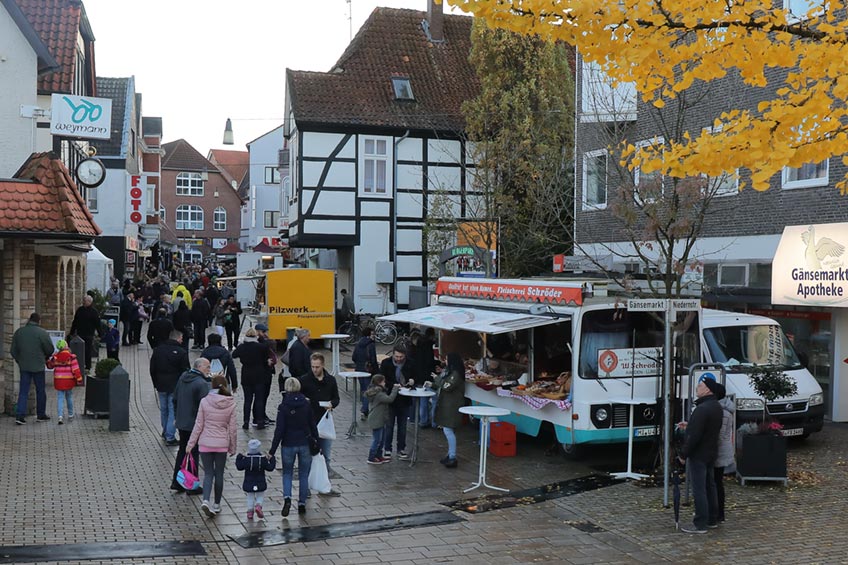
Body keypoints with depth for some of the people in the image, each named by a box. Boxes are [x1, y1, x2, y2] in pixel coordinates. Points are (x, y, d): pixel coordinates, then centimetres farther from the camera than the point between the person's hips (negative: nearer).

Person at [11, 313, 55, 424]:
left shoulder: (19, 332, 4)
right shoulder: (42, 332, -11)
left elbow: (13, 351, 8)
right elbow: (50, 349, -8)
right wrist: (45, 357, 13)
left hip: (24, 366, 4)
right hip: (38, 366, -4)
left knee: (23, 391, 6)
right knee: (40, 391, 9)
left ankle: (20, 415, -2)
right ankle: (41, 415, 17)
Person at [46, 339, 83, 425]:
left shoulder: (55, 356, -2)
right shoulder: (71, 356, -10)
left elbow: (50, 365, 12)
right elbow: (75, 368, -11)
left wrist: (48, 360, 28)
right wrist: (79, 379, -7)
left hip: (59, 381, 1)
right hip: (69, 380, -1)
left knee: (60, 398, 1)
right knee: (69, 397, 15)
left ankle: (60, 417, -14)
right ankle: (70, 415, 26)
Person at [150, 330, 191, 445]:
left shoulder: (157, 349, 3)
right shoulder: (181, 352, -12)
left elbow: (152, 369, 9)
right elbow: (185, 371, -9)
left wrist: (156, 383, 17)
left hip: (161, 385, 5)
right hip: (175, 387, -5)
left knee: (163, 410, 18)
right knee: (173, 411, 1)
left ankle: (165, 432, 32)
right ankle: (170, 437, 1)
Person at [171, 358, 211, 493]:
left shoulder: (183, 377, 7)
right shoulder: (202, 384, -20)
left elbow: (175, 399, 15)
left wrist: (176, 417, 22)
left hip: (181, 422, 8)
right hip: (194, 424, -8)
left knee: (182, 451, 19)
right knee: (193, 453, 3)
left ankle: (176, 482, 25)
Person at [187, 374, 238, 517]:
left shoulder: (205, 401, -9)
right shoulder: (230, 404, -6)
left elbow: (198, 425, -5)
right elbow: (232, 428, -1)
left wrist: (191, 443, 5)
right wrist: (232, 447, 10)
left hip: (205, 443, -1)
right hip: (222, 444, 1)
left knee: (208, 473, 8)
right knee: (219, 474, 14)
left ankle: (206, 501, -12)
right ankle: (216, 504, 22)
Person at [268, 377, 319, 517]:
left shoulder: (283, 407, -11)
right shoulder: (307, 404, -4)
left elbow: (279, 430, -12)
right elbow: (312, 425, 0)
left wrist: (272, 450, -6)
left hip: (288, 445, -2)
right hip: (305, 444, 2)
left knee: (287, 473, 14)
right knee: (303, 475, 14)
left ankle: (287, 497, -8)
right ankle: (302, 504, 16)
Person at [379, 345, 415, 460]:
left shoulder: (409, 364, -3)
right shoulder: (386, 363, -7)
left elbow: (414, 376, 12)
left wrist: (412, 380, -12)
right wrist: (393, 385, -22)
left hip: (404, 400, 2)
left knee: (402, 426, 12)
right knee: (389, 425, 6)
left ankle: (401, 449, 22)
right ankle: (387, 449, 15)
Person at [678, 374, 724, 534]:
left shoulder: (702, 409, -24)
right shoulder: (716, 407, 8)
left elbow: (694, 435, -25)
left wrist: (683, 454, -16)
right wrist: (689, 425, 16)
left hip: (699, 455, -10)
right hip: (711, 453, 10)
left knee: (699, 489, -5)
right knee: (709, 486, 18)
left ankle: (700, 525, -1)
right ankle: (712, 519, 28)